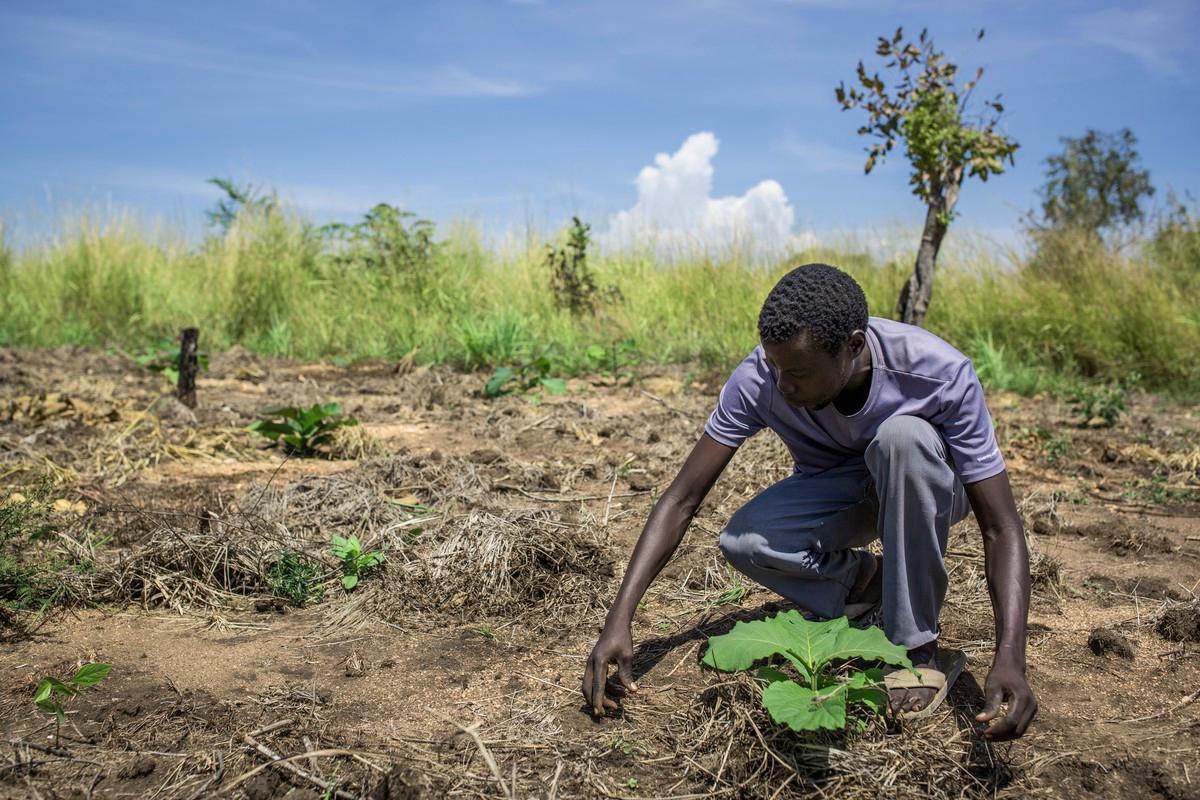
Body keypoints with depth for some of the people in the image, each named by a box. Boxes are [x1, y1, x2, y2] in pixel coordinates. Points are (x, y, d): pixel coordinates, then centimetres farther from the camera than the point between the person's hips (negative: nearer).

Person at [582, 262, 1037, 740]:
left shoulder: (942, 375, -33)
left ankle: (917, 645, -20)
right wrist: (618, 620, -35)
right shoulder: (758, 378, -28)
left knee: (904, 436, -37)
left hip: (926, 487, -1)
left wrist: (1010, 659, -45)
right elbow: (682, 499, -25)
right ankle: (865, 581, -1)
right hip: (833, 489, 2)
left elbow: (1001, 529, -30)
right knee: (741, 542, -30)